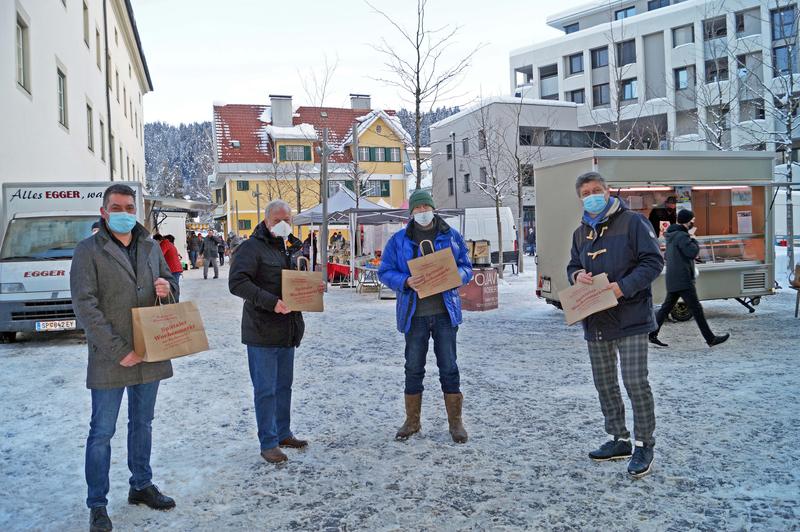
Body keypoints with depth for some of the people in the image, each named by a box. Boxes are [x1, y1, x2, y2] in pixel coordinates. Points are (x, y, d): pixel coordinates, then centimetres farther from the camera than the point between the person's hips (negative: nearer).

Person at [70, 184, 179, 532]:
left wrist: (167, 289, -8)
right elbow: (85, 305, -14)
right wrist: (117, 350, -19)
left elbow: (170, 281, 20)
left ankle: (141, 486, 33)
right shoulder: (89, 251, -8)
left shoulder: (150, 248, 8)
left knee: (142, 423, 18)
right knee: (102, 432, 3)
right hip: (109, 360, -5)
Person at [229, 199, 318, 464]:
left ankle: (283, 434, 30)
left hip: (289, 330, 8)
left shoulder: (294, 247, 15)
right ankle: (268, 443, 11)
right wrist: (272, 302, -28)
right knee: (265, 389, 0)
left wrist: (315, 287, 1)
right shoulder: (252, 247, -10)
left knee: (284, 385, 17)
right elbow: (237, 282, -22)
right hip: (262, 331, -7)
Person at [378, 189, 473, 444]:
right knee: (413, 368, 9)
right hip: (414, 315, 0)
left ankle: (455, 421, 17)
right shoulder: (399, 240, 4)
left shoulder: (451, 236, 5)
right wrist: (406, 282, -15)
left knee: (449, 367, 4)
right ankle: (412, 421, 24)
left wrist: (455, 275, -15)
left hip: (445, 313, 0)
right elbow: (384, 271, 3)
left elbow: (467, 268, 8)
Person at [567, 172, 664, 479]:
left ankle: (644, 446, 8)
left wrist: (624, 286, -22)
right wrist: (577, 276, -2)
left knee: (636, 382, -7)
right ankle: (619, 440, 27)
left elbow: (653, 262, -11)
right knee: (604, 383, 13)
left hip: (630, 318, -7)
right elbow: (573, 266, 22)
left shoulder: (632, 222, -6)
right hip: (596, 321, 7)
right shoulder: (580, 233, 14)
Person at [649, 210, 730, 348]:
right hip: (683, 280, -10)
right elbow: (693, 252, -20)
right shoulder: (682, 236, -14)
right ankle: (711, 339, 0)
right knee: (696, 308, -5)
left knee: (666, 307, 10)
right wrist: (693, 239, -4)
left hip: (673, 279, 10)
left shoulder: (672, 235, 16)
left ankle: (653, 335, 9)